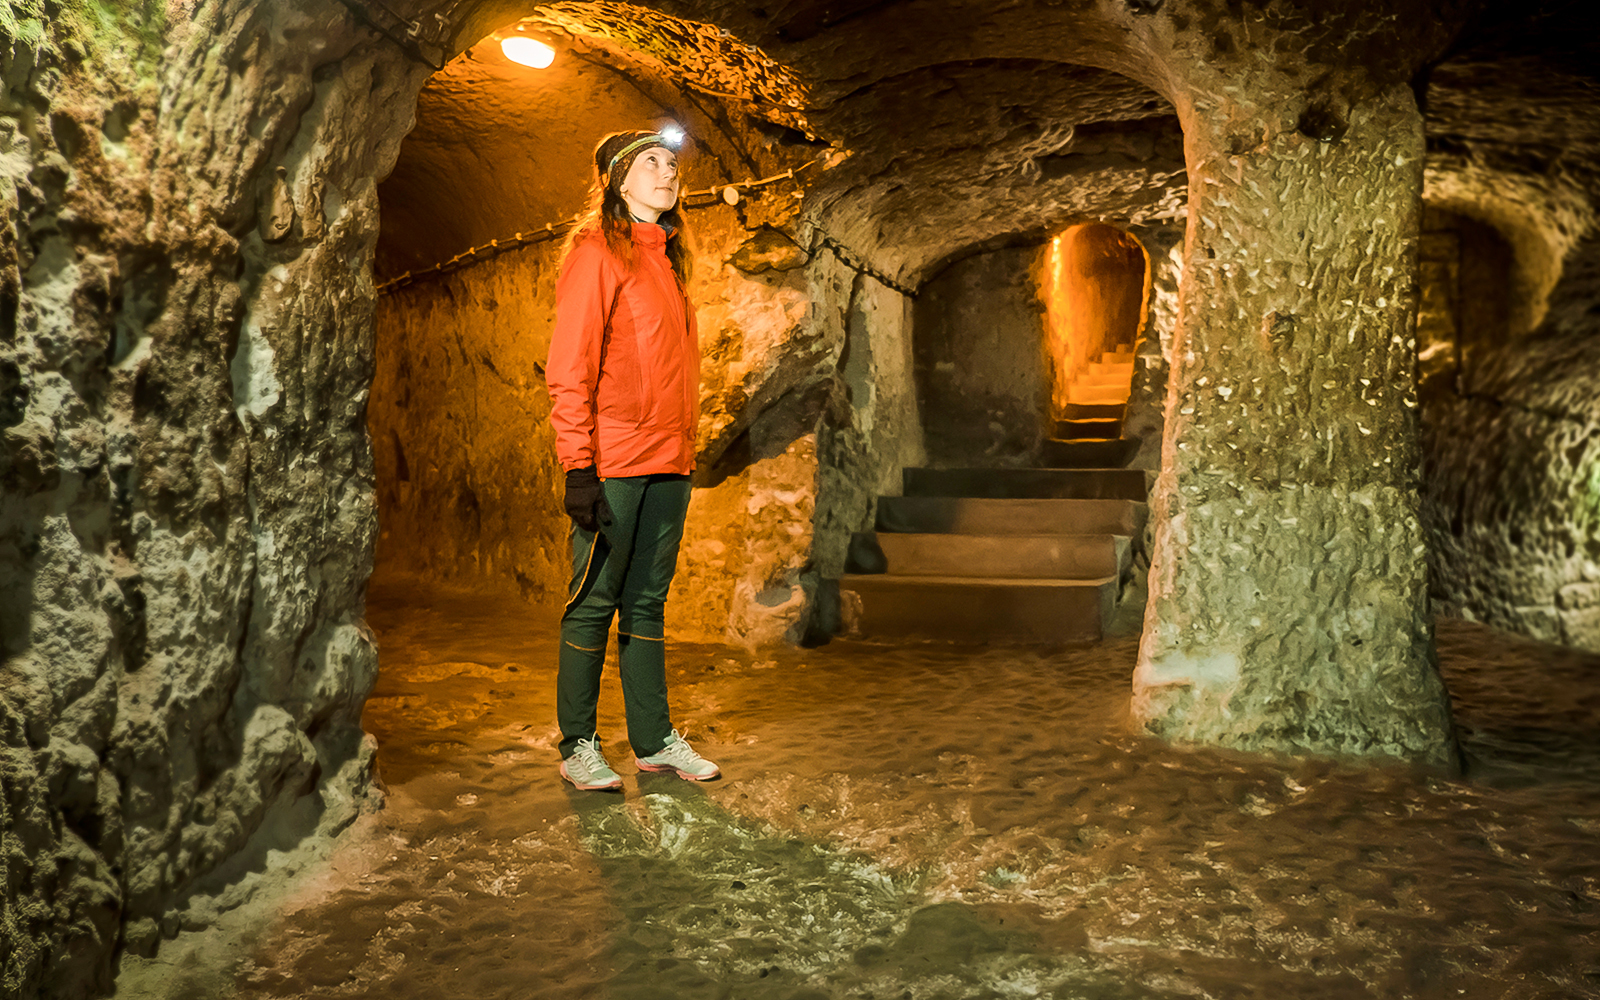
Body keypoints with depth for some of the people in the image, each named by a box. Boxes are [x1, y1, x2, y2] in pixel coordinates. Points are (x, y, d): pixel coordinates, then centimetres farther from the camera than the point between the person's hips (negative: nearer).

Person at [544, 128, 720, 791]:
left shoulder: (667, 258, 19)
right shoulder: (596, 253, -3)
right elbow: (569, 369, -10)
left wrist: (684, 448, 13)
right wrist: (579, 466, -16)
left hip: (669, 463, 7)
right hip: (614, 464, -7)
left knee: (647, 605, 11)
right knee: (593, 605, 0)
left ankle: (654, 739, 18)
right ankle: (577, 747, 11)